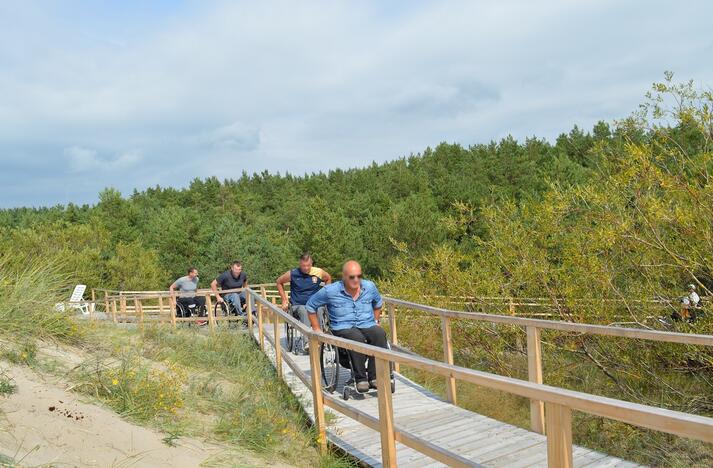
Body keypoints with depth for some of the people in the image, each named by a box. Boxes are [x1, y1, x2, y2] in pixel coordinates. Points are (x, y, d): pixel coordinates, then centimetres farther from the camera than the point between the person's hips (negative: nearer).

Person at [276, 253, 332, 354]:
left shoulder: (319, 272, 0)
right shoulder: (292, 274, -4)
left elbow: (328, 278, 21)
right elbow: (279, 282, 13)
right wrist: (284, 300, 10)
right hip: (297, 306, -1)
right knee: (304, 311, -38)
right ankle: (305, 340, -48)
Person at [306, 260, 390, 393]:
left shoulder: (370, 287, 6)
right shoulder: (330, 291, -5)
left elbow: (378, 303, 28)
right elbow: (311, 306, 8)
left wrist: (376, 321, 18)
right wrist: (316, 328, 7)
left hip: (368, 326, 3)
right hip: (343, 329, -3)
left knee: (380, 334, -32)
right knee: (357, 338, -38)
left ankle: (374, 377, -27)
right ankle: (360, 379, -27)